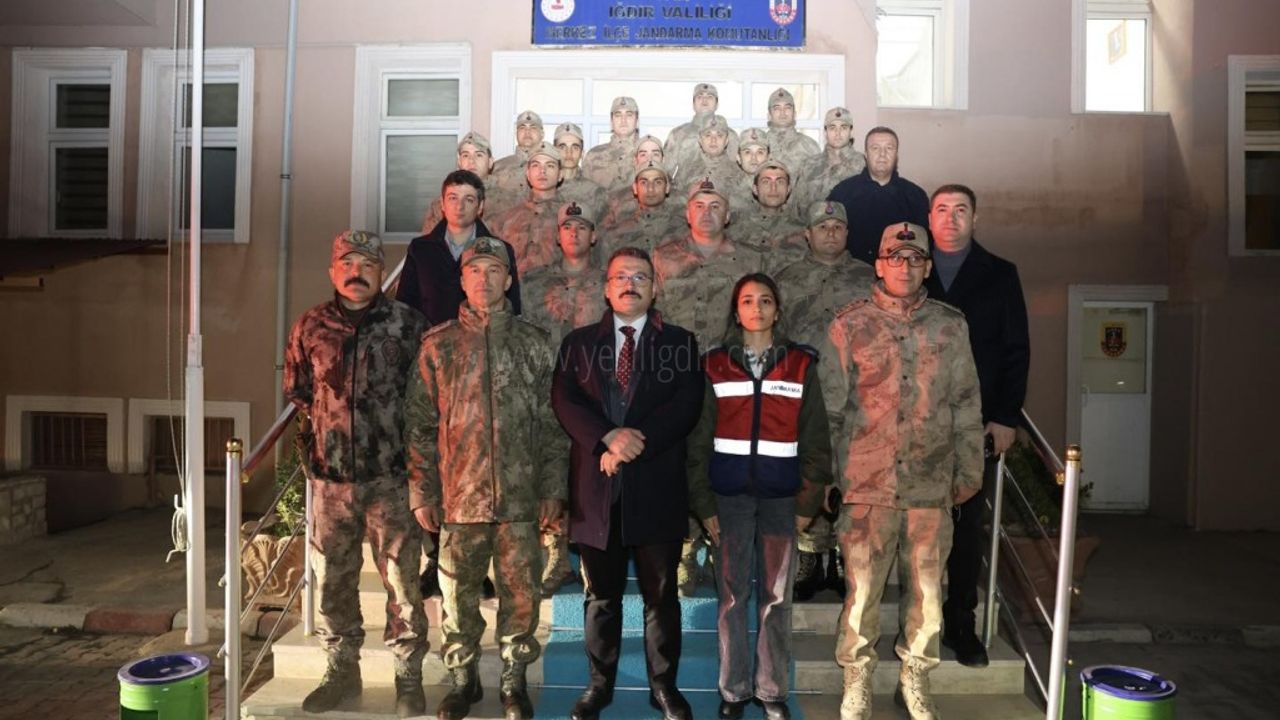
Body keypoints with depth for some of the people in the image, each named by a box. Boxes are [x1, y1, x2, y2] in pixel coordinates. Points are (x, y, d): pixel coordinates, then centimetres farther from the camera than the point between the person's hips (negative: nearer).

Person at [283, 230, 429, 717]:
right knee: (332, 579, 12)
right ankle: (341, 672, 28)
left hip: (391, 473, -3)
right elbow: (295, 388, 18)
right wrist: (328, 419, 10)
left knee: (402, 578, 2)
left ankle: (408, 677, 16)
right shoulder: (311, 326, 7)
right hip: (331, 473, 3)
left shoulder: (407, 323, -2)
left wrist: (394, 422, 0)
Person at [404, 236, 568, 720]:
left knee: (520, 592, 7)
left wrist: (553, 488, 0)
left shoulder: (534, 343, 6)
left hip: (520, 497, 0)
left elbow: (553, 422, 5)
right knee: (458, 593, 9)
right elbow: (418, 425, 4)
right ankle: (462, 679, 28)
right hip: (459, 496, 0)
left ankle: (514, 681, 25)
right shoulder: (438, 345, 5)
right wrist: (422, 493, 0)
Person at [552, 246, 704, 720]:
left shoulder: (680, 342, 7)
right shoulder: (578, 343, 11)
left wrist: (637, 442, -16)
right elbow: (564, 400, -2)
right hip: (596, 487, 1)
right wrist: (607, 437, -18)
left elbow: (687, 405, -5)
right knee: (601, 595, 12)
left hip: (657, 485, -1)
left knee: (661, 594, 8)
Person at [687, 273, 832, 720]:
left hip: (781, 496, 0)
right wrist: (703, 504, -3)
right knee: (732, 596, 7)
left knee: (777, 598, 7)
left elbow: (816, 439, 3)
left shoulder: (801, 364, 3)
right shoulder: (715, 365, 2)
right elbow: (699, 440, 2)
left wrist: (808, 502, -2)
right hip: (730, 495, 0)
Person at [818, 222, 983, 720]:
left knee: (927, 591, 9)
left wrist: (969, 470, 9)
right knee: (862, 590, 3)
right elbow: (828, 407, 0)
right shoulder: (850, 325, 1)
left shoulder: (951, 326, 8)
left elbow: (967, 406, 11)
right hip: (866, 485, -2)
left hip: (931, 485, 2)